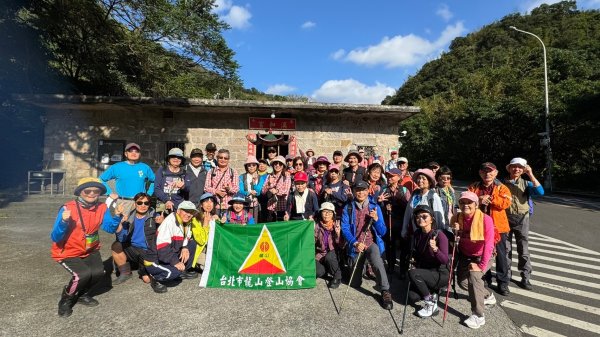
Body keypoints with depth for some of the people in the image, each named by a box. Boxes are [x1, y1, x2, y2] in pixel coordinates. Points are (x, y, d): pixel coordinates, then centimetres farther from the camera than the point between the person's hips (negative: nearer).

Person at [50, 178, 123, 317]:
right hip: (67, 252, -4)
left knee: (98, 272, -20)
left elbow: (110, 228, -15)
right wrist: (64, 221, -39)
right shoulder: (68, 208, -21)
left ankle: (83, 294, 14)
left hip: (90, 250, 4)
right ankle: (66, 300, 7)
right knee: (83, 274, -26)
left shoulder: (102, 208, -8)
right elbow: (55, 238, -22)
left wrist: (117, 215, -32)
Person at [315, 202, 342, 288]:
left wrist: (338, 234, -25)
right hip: (320, 255, 1)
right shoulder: (317, 226, -3)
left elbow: (339, 246, -7)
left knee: (329, 257, -35)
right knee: (317, 272, -27)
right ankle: (328, 269, 7)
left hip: (333, 255, -1)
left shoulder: (336, 226, -5)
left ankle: (337, 277, -8)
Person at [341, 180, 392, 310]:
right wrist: (355, 243, -24)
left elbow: (382, 232, -2)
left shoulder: (375, 207, -1)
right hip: (356, 245, 1)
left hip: (372, 243, -1)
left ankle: (385, 292, -17)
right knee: (355, 284, 11)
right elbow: (345, 229, -9)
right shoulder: (348, 208, -3)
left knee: (377, 262, -35)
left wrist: (376, 219, -20)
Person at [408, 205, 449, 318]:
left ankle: (430, 304, -8)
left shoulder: (439, 235, -21)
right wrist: (414, 259, -6)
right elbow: (416, 253, 12)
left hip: (441, 274, -6)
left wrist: (435, 249, -43)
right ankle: (432, 293, 16)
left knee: (412, 273, -27)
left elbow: (445, 260, -27)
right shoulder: (417, 234, -2)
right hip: (424, 271, 6)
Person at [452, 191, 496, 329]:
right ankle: (488, 296, 41)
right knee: (462, 281, 9)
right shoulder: (457, 218, -10)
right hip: (465, 255, 6)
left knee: (473, 276, -28)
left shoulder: (485, 219, -25)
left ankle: (478, 316, -14)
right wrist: (455, 232, -23)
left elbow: (488, 245, -26)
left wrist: (481, 265, -27)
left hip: (482, 256, -5)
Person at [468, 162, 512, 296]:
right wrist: (478, 201, -20)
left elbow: (506, 203, -14)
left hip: (498, 226, -1)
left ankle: (503, 282, 23)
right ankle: (485, 280, 29)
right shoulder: (473, 188, 5)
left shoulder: (501, 188, 1)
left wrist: (489, 198, -20)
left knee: (501, 255, 7)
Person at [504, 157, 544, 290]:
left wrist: (531, 175, -16)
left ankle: (525, 278, 15)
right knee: (506, 249, 8)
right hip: (506, 218, 0)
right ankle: (505, 275, 20)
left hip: (522, 219, 0)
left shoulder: (526, 183, 4)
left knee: (523, 250, 5)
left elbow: (540, 192, -15)